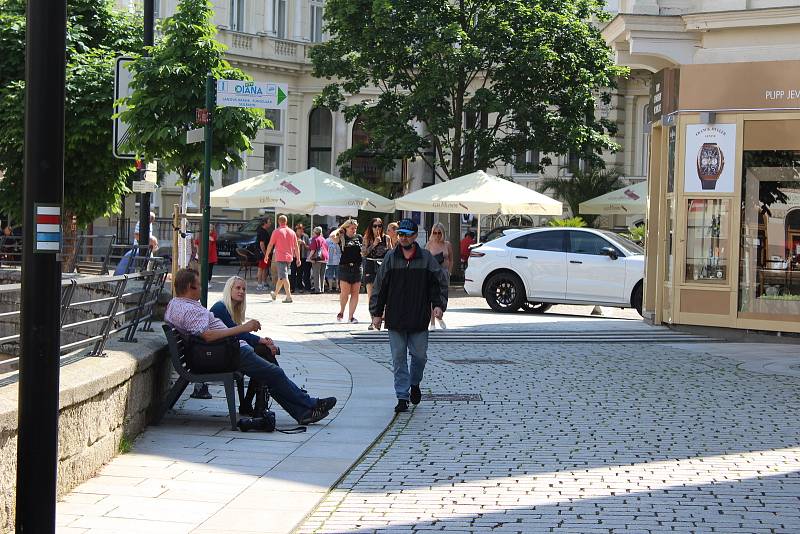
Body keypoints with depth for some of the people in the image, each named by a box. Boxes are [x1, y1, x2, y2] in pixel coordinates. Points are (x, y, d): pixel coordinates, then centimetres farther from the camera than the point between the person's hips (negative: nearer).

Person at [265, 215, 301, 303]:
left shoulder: (276, 232, -6)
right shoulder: (292, 232, 7)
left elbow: (270, 245, -1)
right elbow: (296, 247, 6)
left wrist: (266, 255, 11)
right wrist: (298, 259, 10)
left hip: (280, 257, -5)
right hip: (289, 257, 5)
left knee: (284, 277, -9)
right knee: (281, 276, 18)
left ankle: (289, 297, -19)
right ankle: (275, 294, 34)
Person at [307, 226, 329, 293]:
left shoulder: (314, 239, -5)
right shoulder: (323, 239, 17)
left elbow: (313, 249, -12)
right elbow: (327, 248, 21)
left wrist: (309, 257, -8)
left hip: (317, 258, -7)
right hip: (324, 257, 7)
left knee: (316, 275, -6)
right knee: (322, 275, 10)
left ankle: (317, 289, -11)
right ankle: (322, 289, 11)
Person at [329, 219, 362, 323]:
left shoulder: (359, 237, 13)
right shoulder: (342, 238, 2)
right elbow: (332, 236, -16)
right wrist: (340, 228, -2)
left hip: (357, 267, 3)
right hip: (344, 267, -3)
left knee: (355, 293, 2)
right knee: (344, 293, -6)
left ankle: (351, 316, 8)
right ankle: (341, 312, 18)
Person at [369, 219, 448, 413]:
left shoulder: (426, 258, 1)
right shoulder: (390, 258, 3)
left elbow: (440, 282, 6)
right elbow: (379, 287, 7)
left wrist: (438, 305, -7)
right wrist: (376, 313, 5)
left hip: (419, 319, -1)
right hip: (395, 319, 1)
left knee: (419, 355, 3)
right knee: (399, 359, 2)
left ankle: (414, 383, 32)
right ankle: (402, 397, 7)